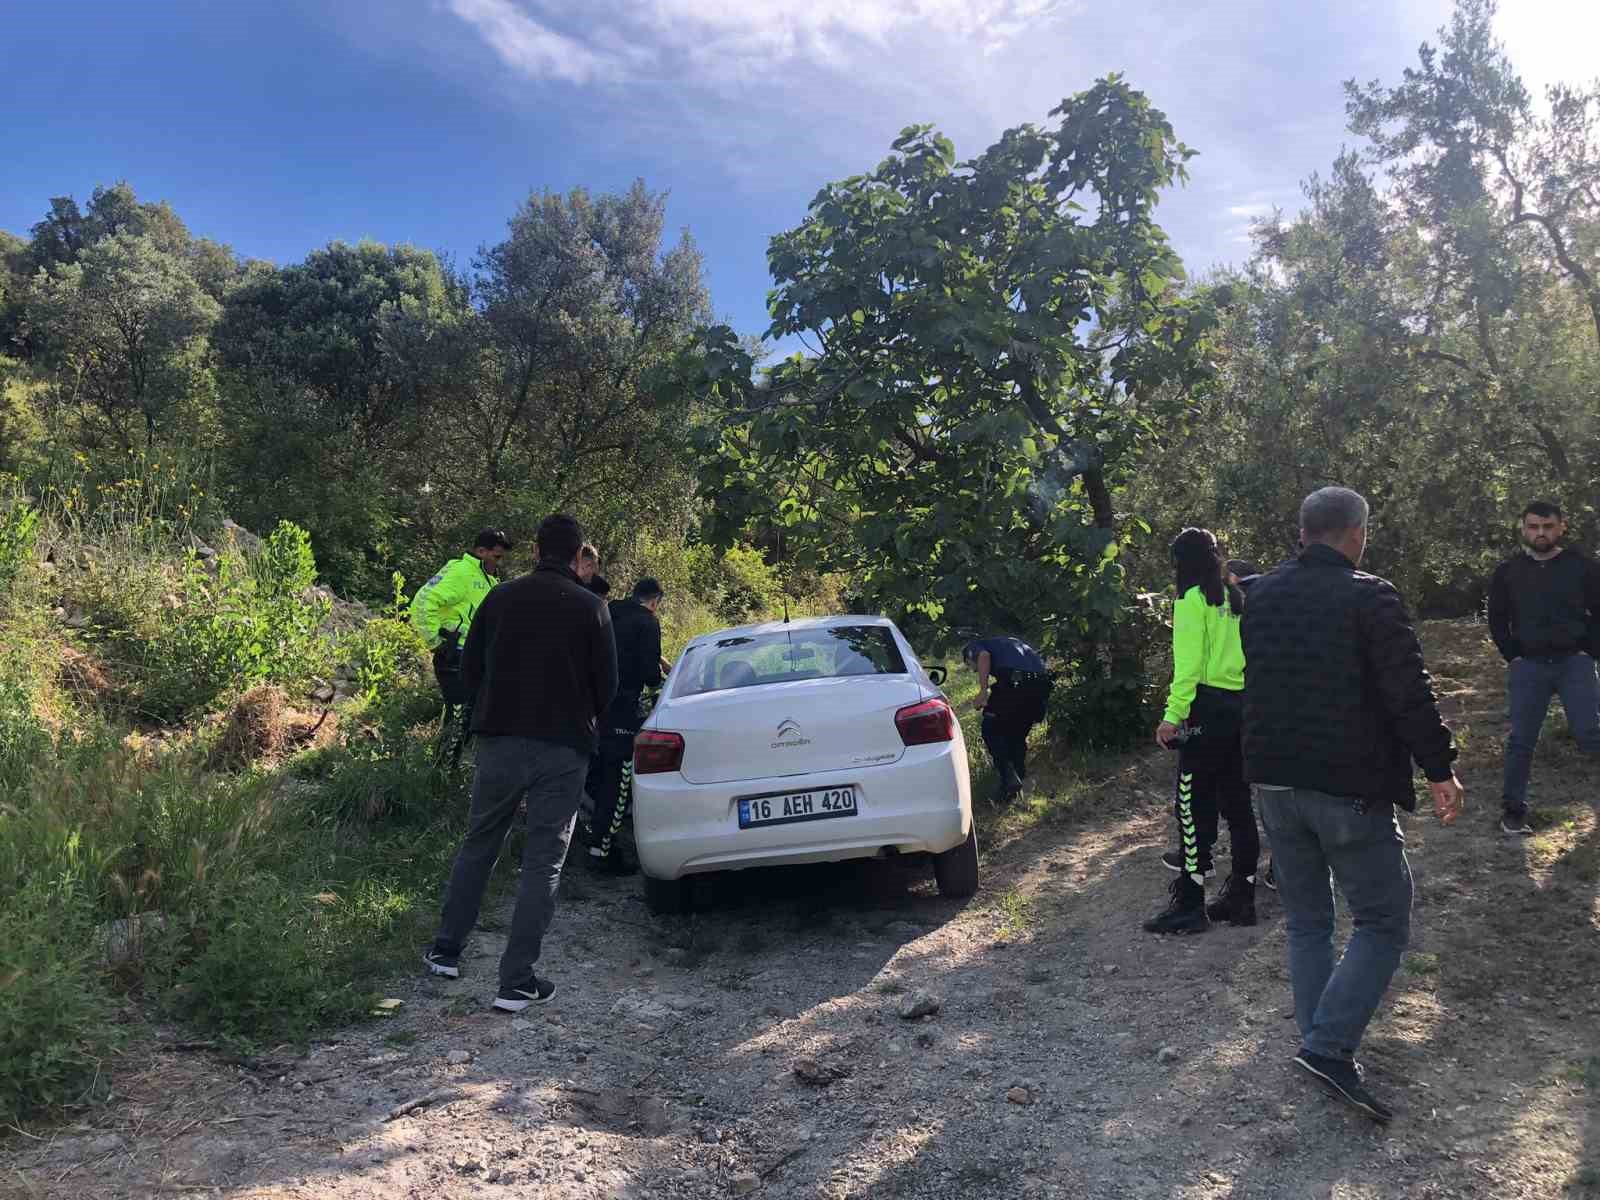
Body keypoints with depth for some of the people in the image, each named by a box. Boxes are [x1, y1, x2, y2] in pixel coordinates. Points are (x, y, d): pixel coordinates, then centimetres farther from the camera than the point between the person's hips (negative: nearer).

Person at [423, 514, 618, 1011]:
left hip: (500, 740, 3)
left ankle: (446, 951, 28)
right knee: (543, 862, 3)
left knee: (477, 845, 20)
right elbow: (607, 684, -2)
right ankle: (517, 982, 4)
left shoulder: (501, 597, 2)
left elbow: (470, 667, 8)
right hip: (563, 748, -3)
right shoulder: (591, 607, -5)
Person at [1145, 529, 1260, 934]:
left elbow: (1189, 664, -15)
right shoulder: (1235, 598, 15)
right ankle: (1241, 897, 19)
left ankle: (1189, 903, -1)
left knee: (1195, 805, -4)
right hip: (1241, 707, 8)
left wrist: (1173, 715, -17)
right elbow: (1246, 654, 11)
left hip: (1208, 708, -8)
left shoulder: (1192, 599, -7)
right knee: (1237, 802, 12)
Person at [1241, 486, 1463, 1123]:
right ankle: (1328, 1046, -4)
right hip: (1349, 789, -6)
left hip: (1274, 783, 7)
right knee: (1382, 923, 5)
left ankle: (1321, 1044, 21)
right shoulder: (1370, 598, -13)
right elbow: (1410, 693, -16)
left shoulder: (1261, 595, 8)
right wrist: (1440, 770, -8)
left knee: (1306, 922, 16)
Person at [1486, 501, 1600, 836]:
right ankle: (1513, 811, 8)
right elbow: (1497, 620, 9)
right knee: (1521, 741, 2)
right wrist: (1513, 656, 1)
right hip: (1528, 666, 1)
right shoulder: (1507, 572, 4)